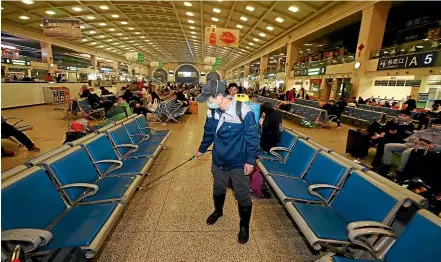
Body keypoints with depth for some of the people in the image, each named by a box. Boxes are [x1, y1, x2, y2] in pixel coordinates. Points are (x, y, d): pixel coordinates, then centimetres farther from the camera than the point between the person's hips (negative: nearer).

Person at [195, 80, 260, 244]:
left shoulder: (243, 111, -25)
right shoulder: (212, 112, -6)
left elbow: (252, 137, -17)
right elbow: (208, 133, 10)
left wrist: (251, 160, -15)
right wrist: (202, 149, 23)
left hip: (239, 162, -5)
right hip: (218, 160, 5)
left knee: (242, 195, 11)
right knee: (218, 189, 25)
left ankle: (244, 225, 36)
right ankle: (218, 211, 55)